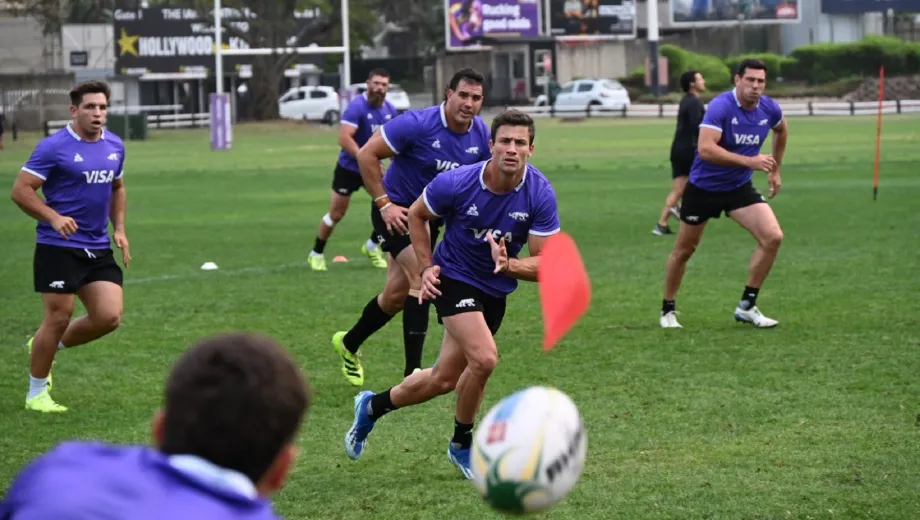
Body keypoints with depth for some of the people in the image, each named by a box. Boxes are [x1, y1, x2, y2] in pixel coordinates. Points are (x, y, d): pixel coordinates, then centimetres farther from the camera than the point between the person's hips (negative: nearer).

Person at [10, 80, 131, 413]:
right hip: (59, 248, -6)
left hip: (99, 249, 6)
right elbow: (20, 190, -12)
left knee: (109, 317, -3)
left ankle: (50, 346, 23)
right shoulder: (54, 147, -12)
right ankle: (36, 394, 13)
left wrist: (119, 229, 12)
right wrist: (54, 218, -24)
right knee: (58, 319, -3)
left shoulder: (115, 146, 9)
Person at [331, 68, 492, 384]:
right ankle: (412, 373, -21)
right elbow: (367, 155, -18)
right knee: (423, 278, -23)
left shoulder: (481, 135, -7)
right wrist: (384, 204, -20)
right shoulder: (417, 124, -24)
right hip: (398, 211, -7)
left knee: (397, 296, 13)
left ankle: (348, 344, 38)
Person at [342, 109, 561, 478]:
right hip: (456, 279, -4)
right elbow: (416, 215, -2)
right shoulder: (456, 183, -23)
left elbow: (546, 263, -16)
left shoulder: (540, 194, -18)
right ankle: (462, 445, -1)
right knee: (484, 358, -24)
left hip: (496, 292, 4)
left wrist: (509, 265, -35)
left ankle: (373, 406, 36)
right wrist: (427, 268, -7)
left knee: (444, 379, 10)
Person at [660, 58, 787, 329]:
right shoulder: (721, 106, -25)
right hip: (704, 186, -4)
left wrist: (775, 169, 20)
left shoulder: (769, 109, -7)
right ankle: (668, 309, 30)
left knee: (773, 237, -14)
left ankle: (746, 306, -2)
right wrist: (750, 161, -40)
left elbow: (781, 130, 19)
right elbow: (706, 149, -37)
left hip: (739, 187, 4)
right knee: (684, 249, 9)